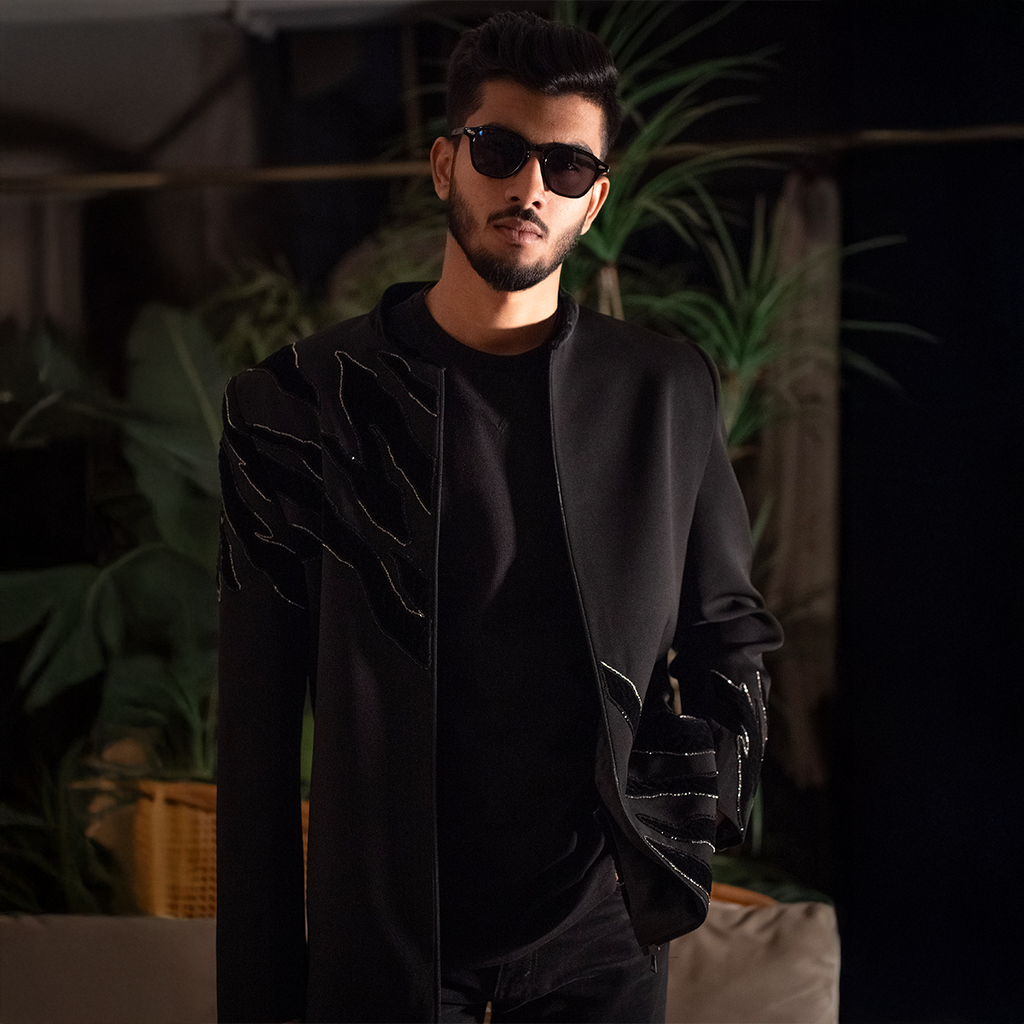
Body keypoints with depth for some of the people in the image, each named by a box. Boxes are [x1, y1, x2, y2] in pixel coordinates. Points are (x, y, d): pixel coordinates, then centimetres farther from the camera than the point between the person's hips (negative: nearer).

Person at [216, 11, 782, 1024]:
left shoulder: (665, 392, 0)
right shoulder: (305, 401, -5)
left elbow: (729, 633, 11)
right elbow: (257, 723, -3)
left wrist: (692, 796, -7)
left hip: (600, 935, 2)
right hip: (381, 932, -1)